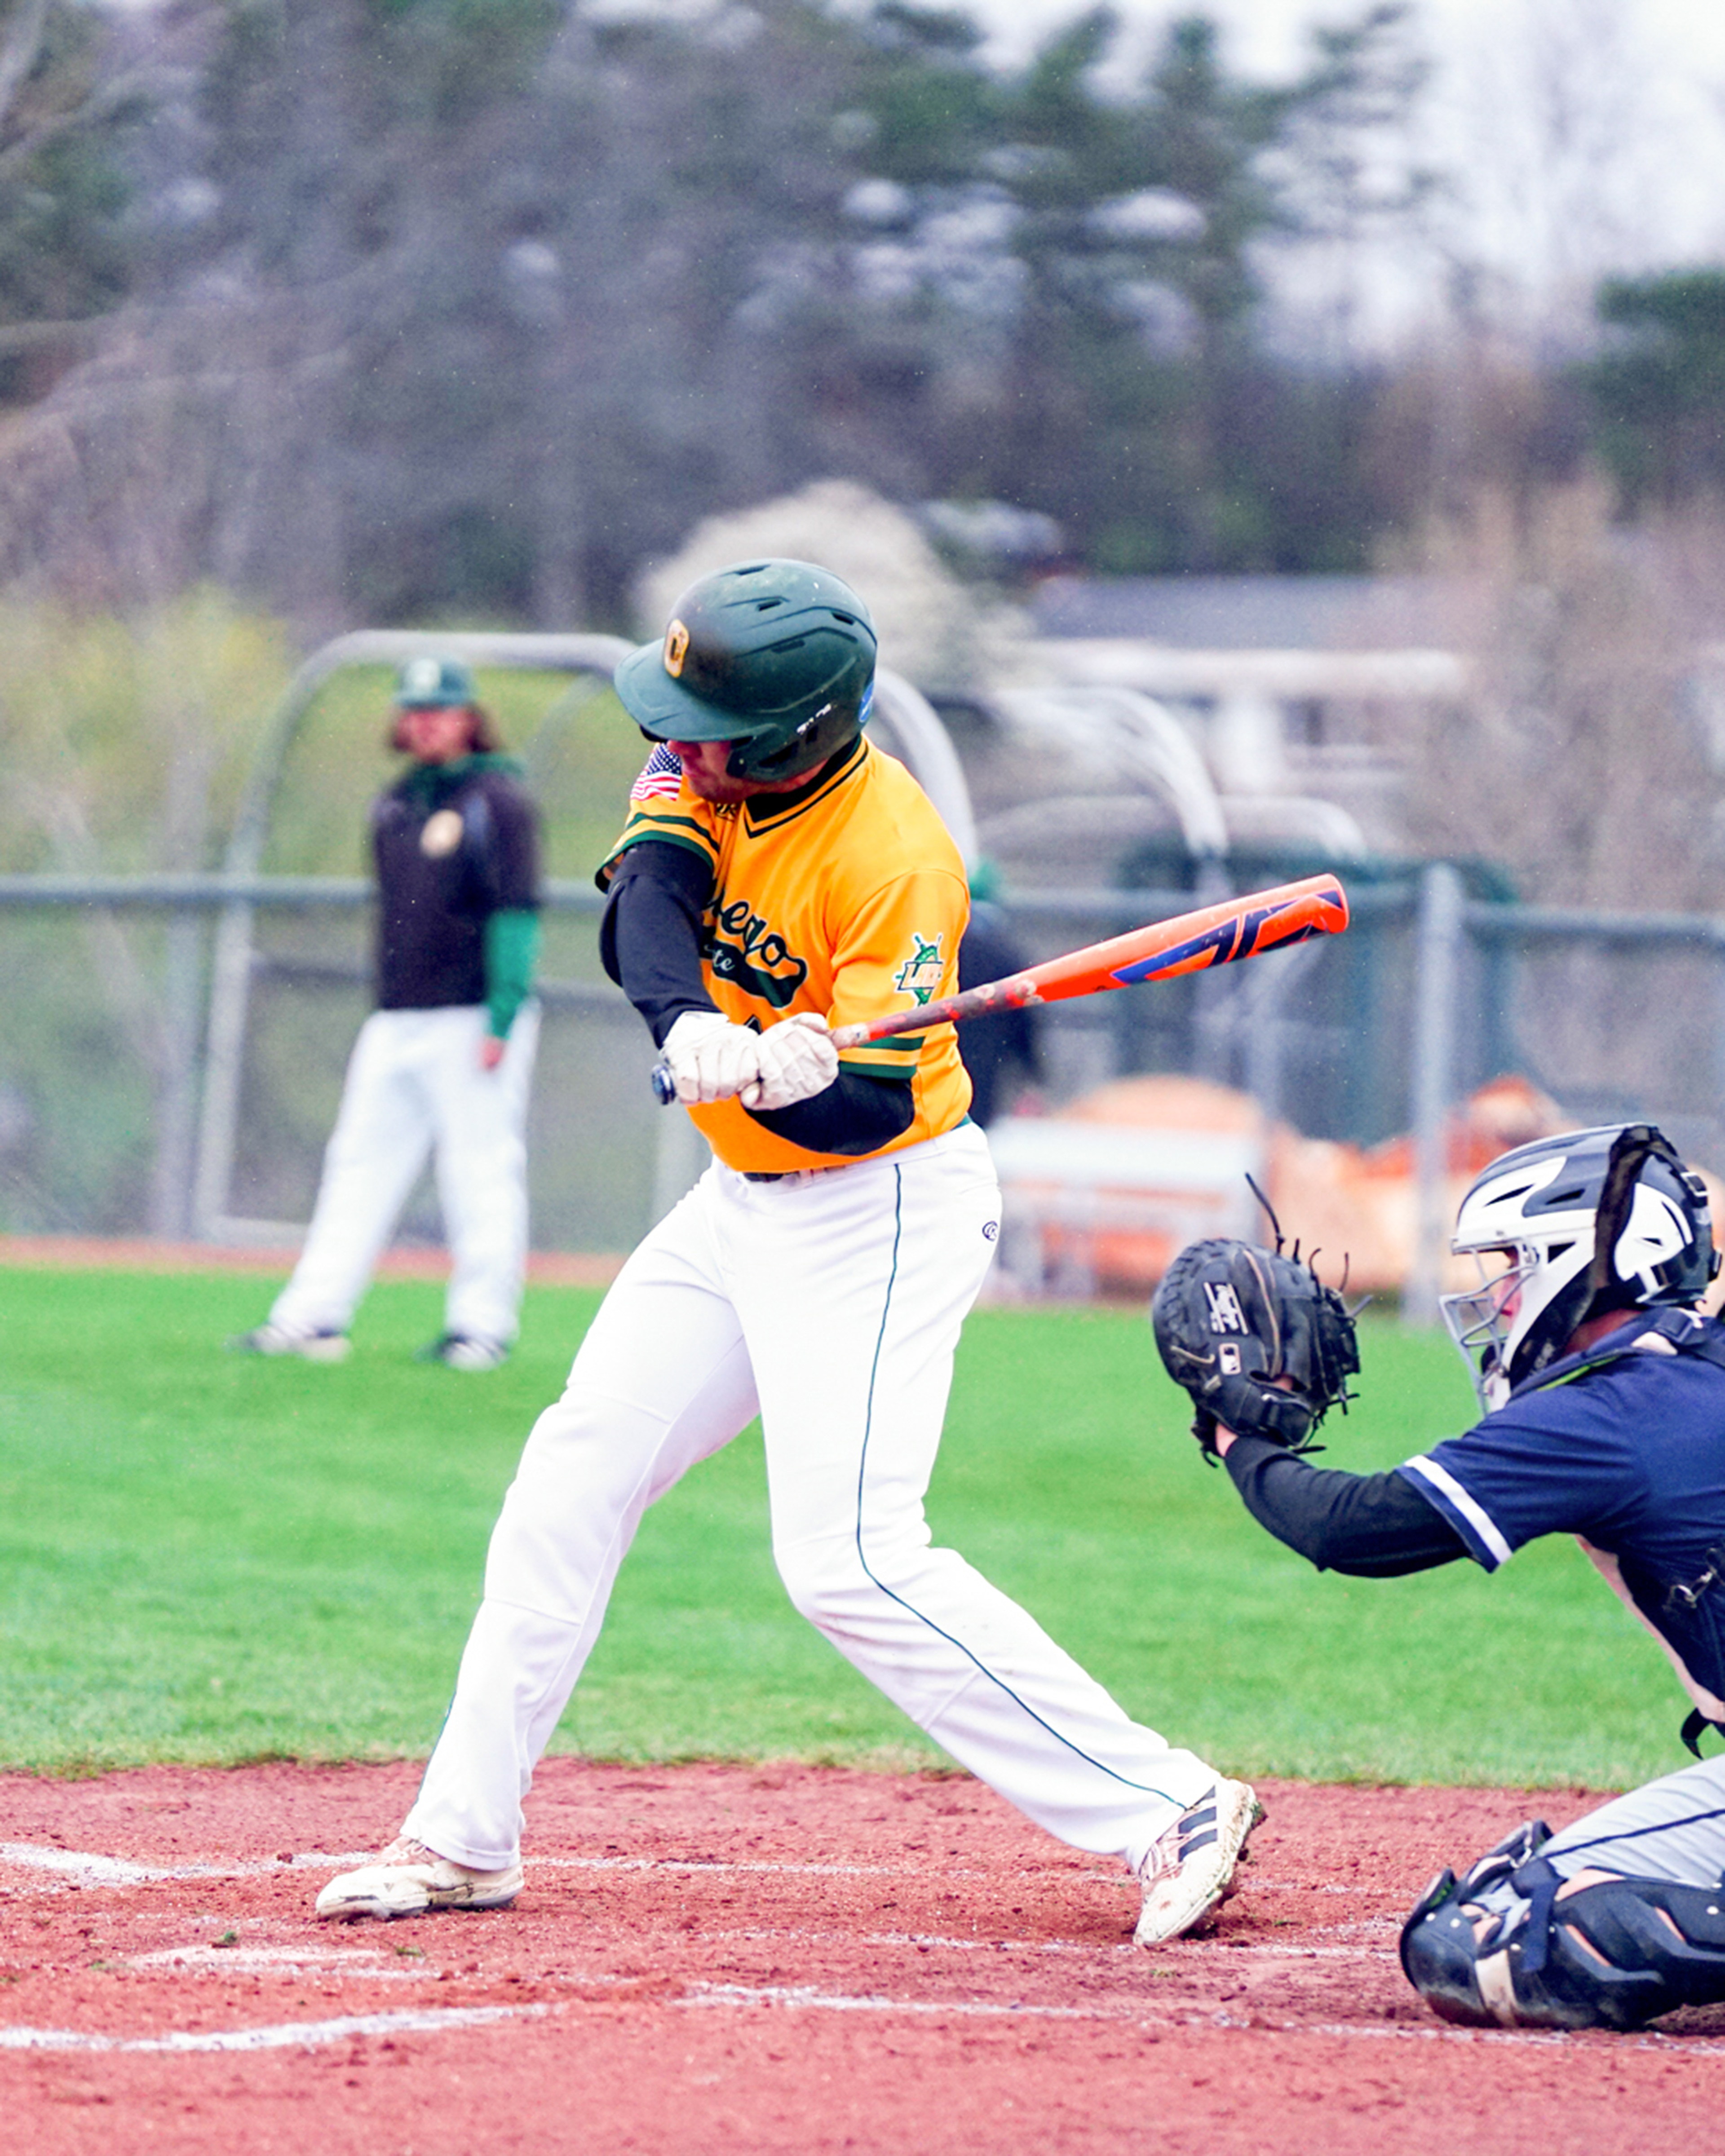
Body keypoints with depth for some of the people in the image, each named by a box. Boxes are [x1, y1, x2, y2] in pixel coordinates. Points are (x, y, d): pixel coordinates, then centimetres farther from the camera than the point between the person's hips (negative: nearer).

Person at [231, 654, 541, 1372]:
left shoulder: (497, 800, -6)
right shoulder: (394, 804, 16)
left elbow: (517, 911, -11)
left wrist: (501, 1018, -18)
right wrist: (385, 1002, 17)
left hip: (472, 1018, -7)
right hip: (395, 1019, 7)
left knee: (482, 1170, -5)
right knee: (359, 1164, 4)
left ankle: (483, 1325, 0)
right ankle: (311, 1318, 3)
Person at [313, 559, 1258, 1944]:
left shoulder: (895, 862, -26)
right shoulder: (711, 766, -6)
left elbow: (869, 1107, -24)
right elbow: (643, 919, -22)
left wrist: (785, 1079, -45)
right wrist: (693, 1032, -41)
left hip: (882, 1216, -8)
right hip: (749, 1198, 8)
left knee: (850, 1559, -19)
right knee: (570, 1485, 10)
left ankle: (1172, 1811, -17)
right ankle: (465, 1838, 21)